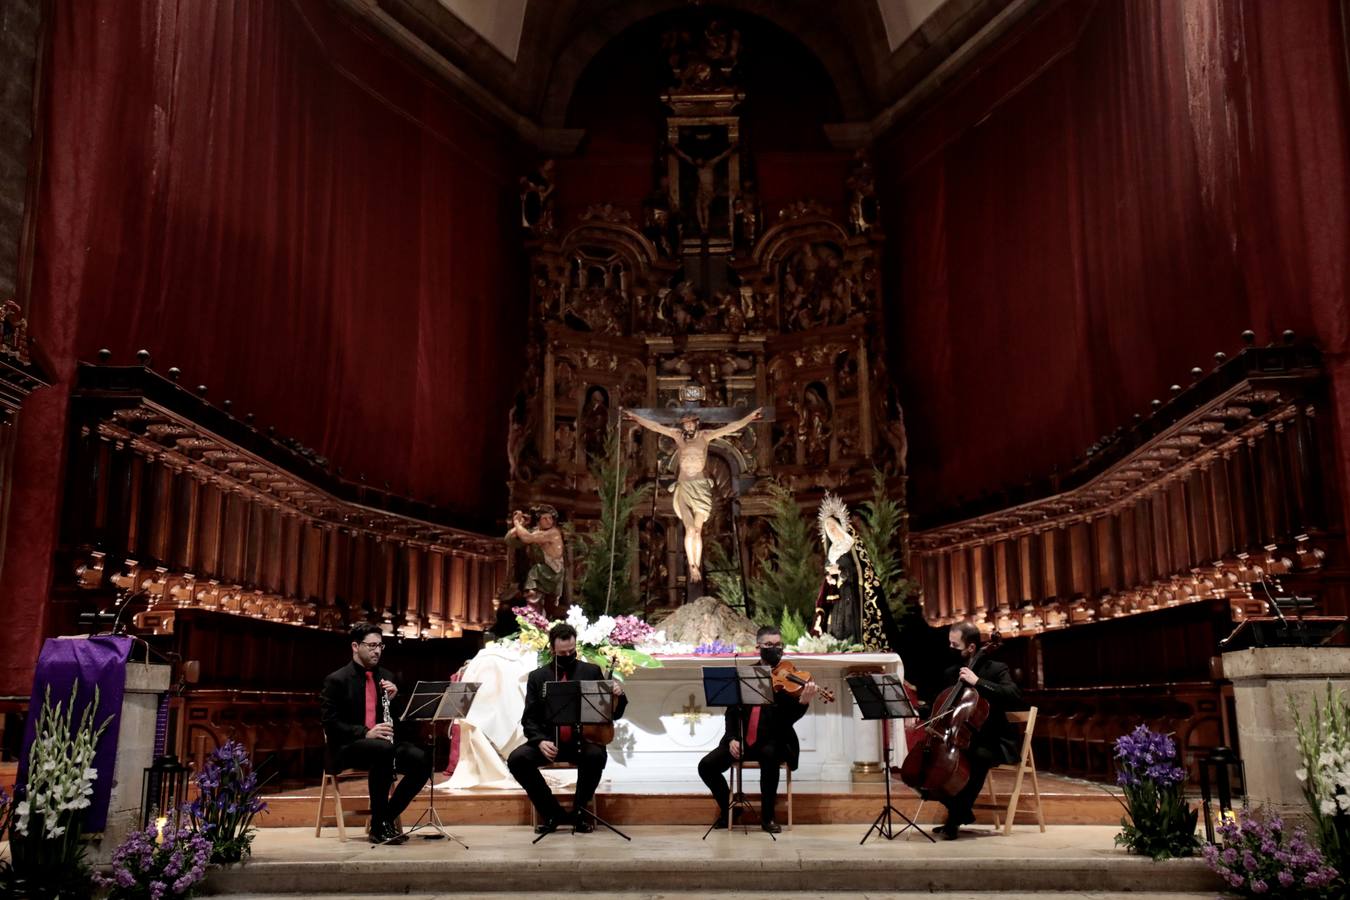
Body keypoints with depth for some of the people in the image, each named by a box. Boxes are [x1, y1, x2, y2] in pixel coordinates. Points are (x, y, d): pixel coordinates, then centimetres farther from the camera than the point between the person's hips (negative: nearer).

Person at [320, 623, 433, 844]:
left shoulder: (386, 676, 13)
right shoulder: (337, 680, -4)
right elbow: (330, 724, -11)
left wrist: (394, 698, -6)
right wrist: (365, 733, -24)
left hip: (384, 741, 5)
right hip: (348, 747, -5)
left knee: (422, 760, -23)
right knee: (384, 749, -38)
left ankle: (388, 816, -7)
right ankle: (378, 825, -25)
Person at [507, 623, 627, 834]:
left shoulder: (592, 672, 6)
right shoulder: (537, 677, 8)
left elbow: (613, 714, 5)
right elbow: (529, 718, 4)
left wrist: (619, 696, -18)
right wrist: (540, 741, -16)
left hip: (582, 739, -1)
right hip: (549, 741, 1)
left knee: (596, 755, -34)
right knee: (516, 759, -25)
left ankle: (579, 812, -9)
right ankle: (553, 812, -7)